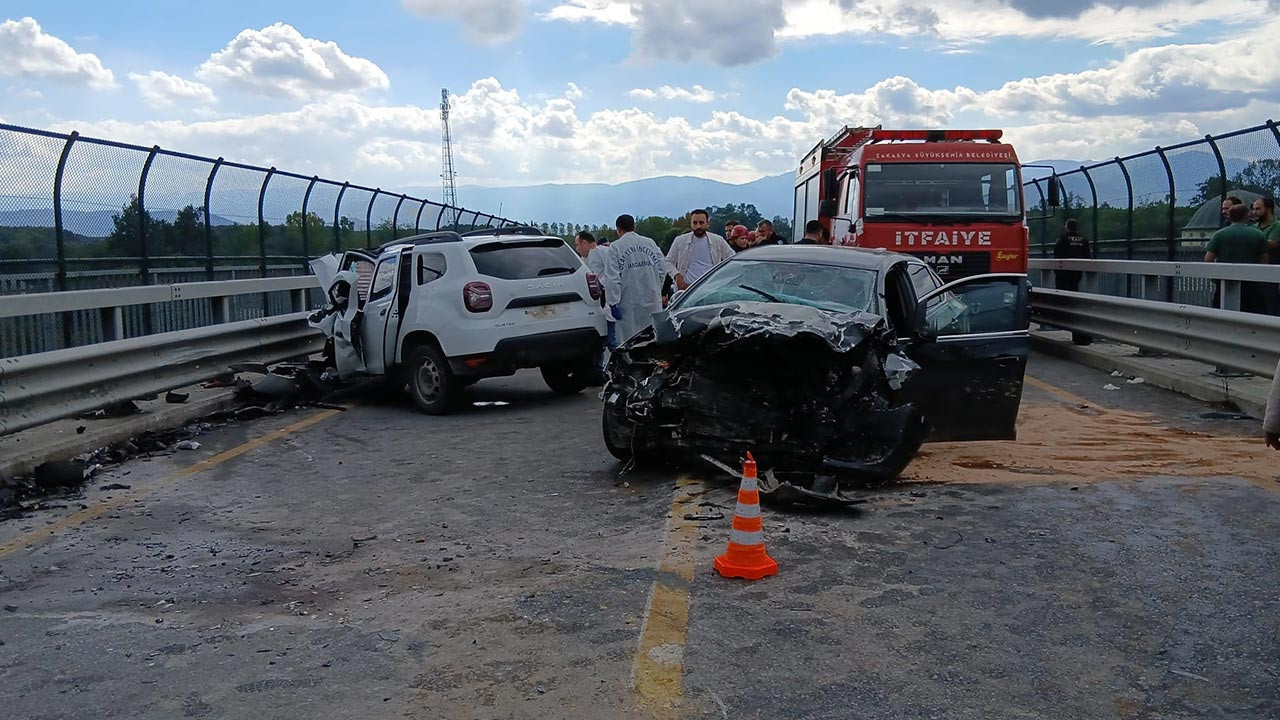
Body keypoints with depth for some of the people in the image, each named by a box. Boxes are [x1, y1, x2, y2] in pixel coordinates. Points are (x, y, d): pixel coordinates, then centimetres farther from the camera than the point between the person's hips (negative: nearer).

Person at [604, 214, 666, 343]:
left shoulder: (615, 247, -6)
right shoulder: (650, 242, 6)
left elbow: (612, 278, -12)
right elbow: (662, 268, 7)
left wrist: (613, 303, -11)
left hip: (629, 303, -4)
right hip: (652, 300, 4)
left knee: (629, 340, 1)